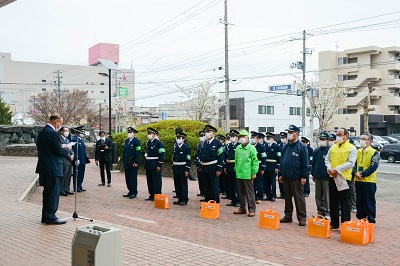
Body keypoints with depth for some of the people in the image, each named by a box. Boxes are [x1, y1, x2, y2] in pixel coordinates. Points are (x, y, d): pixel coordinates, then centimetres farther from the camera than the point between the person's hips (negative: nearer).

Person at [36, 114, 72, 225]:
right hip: (52, 168, -10)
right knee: (54, 192, -3)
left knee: (47, 191, 16)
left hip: (43, 166, 10)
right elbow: (59, 151, -19)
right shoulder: (53, 133, -17)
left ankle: (45, 216, 22)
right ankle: (50, 217, 1)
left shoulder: (42, 132, 12)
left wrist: (60, 146, 15)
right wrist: (67, 148, 1)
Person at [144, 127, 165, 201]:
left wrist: (159, 165, -17)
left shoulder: (159, 143, -10)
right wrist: (146, 164, 15)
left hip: (155, 165, -8)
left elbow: (162, 154, -13)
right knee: (149, 180, 12)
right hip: (148, 165, 8)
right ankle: (151, 195, 21)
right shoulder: (148, 142, 14)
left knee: (156, 181, -2)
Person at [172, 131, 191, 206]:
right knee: (177, 185, 10)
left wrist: (187, 170, -15)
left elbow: (188, 159, -12)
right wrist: (173, 168, 14)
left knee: (183, 185, -1)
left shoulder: (186, 147, -9)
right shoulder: (175, 146, 12)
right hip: (176, 169, 7)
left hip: (182, 169, -7)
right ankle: (180, 199, 19)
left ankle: (184, 200, 7)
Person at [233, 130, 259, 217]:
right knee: (241, 192, 13)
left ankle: (252, 210, 6)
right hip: (239, 174, 6)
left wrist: (254, 173, -12)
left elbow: (255, 161, -8)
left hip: (248, 175, -6)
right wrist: (236, 169, 15)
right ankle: (242, 208, 23)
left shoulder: (251, 148, -7)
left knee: (249, 192, -1)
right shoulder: (238, 148, 11)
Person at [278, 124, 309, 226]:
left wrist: (304, 176, -13)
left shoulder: (301, 147, -7)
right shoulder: (286, 146, 12)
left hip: (296, 177, -6)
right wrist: (280, 174, 13)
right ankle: (288, 216, 23)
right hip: (286, 177, 6)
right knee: (287, 197, 13)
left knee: (299, 198, 0)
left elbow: (305, 163, -9)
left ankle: (302, 218, 7)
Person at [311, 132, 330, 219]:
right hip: (317, 176, 6)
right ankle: (320, 211, 20)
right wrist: (313, 174, 14)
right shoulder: (316, 151, 12)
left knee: (327, 196, -1)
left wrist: (330, 173, -9)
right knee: (318, 196, 11)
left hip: (326, 177, -6)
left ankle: (327, 212, 7)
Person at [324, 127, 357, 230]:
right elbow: (327, 159, 13)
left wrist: (337, 169, -18)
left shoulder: (352, 148, -3)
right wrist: (330, 169, -7)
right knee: (333, 202, 12)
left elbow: (351, 163, -14)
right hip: (332, 177, 6)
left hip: (344, 178, -6)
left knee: (345, 204, -1)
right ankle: (334, 223, 21)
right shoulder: (333, 147, 14)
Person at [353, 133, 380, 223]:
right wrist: (355, 173, -11)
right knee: (359, 201, 12)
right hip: (358, 181, 6)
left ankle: (371, 220, 9)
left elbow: (374, 166, -14)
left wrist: (362, 174, -18)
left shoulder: (374, 153, -6)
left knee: (369, 202, 0)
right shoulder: (358, 152, 12)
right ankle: (360, 219, 24)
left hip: (369, 181, -6)